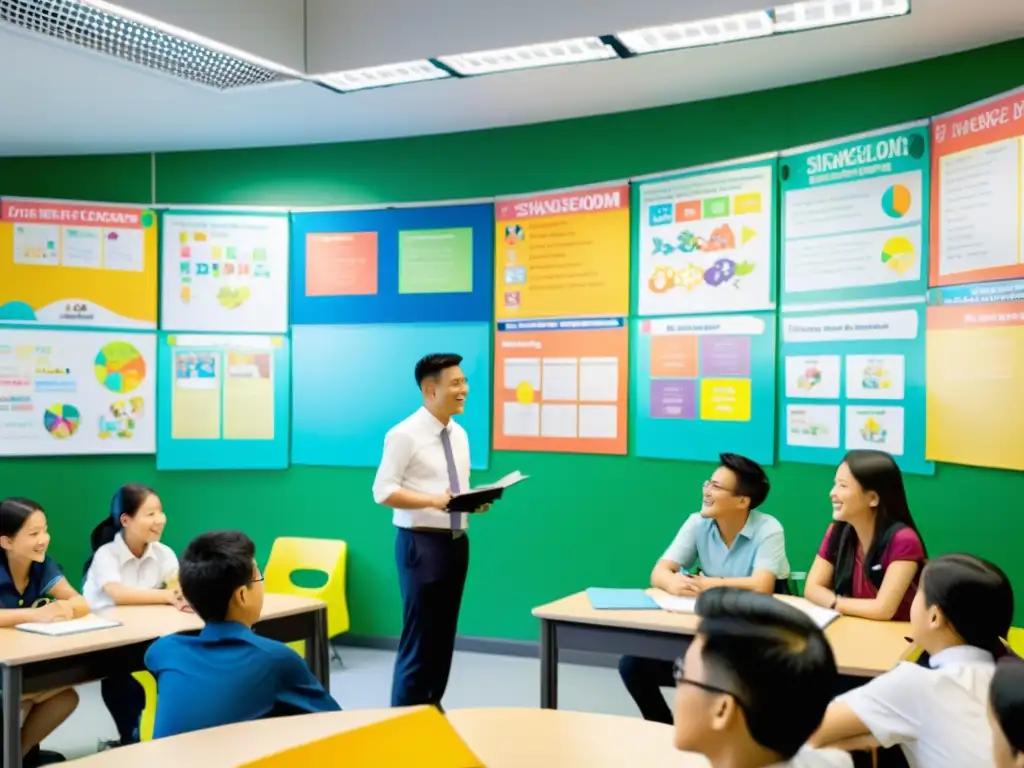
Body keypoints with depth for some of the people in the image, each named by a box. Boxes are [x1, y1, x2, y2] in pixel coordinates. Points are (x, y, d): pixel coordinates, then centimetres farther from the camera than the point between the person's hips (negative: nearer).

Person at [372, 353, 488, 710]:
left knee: (445, 633, 14)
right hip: (421, 543, -7)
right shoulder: (405, 434, -12)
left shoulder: (459, 435, 11)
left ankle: (432, 710, 27)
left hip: (457, 542, 7)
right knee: (419, 635, -2)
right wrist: (433, 500, -26)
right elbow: (383, 491, -16)